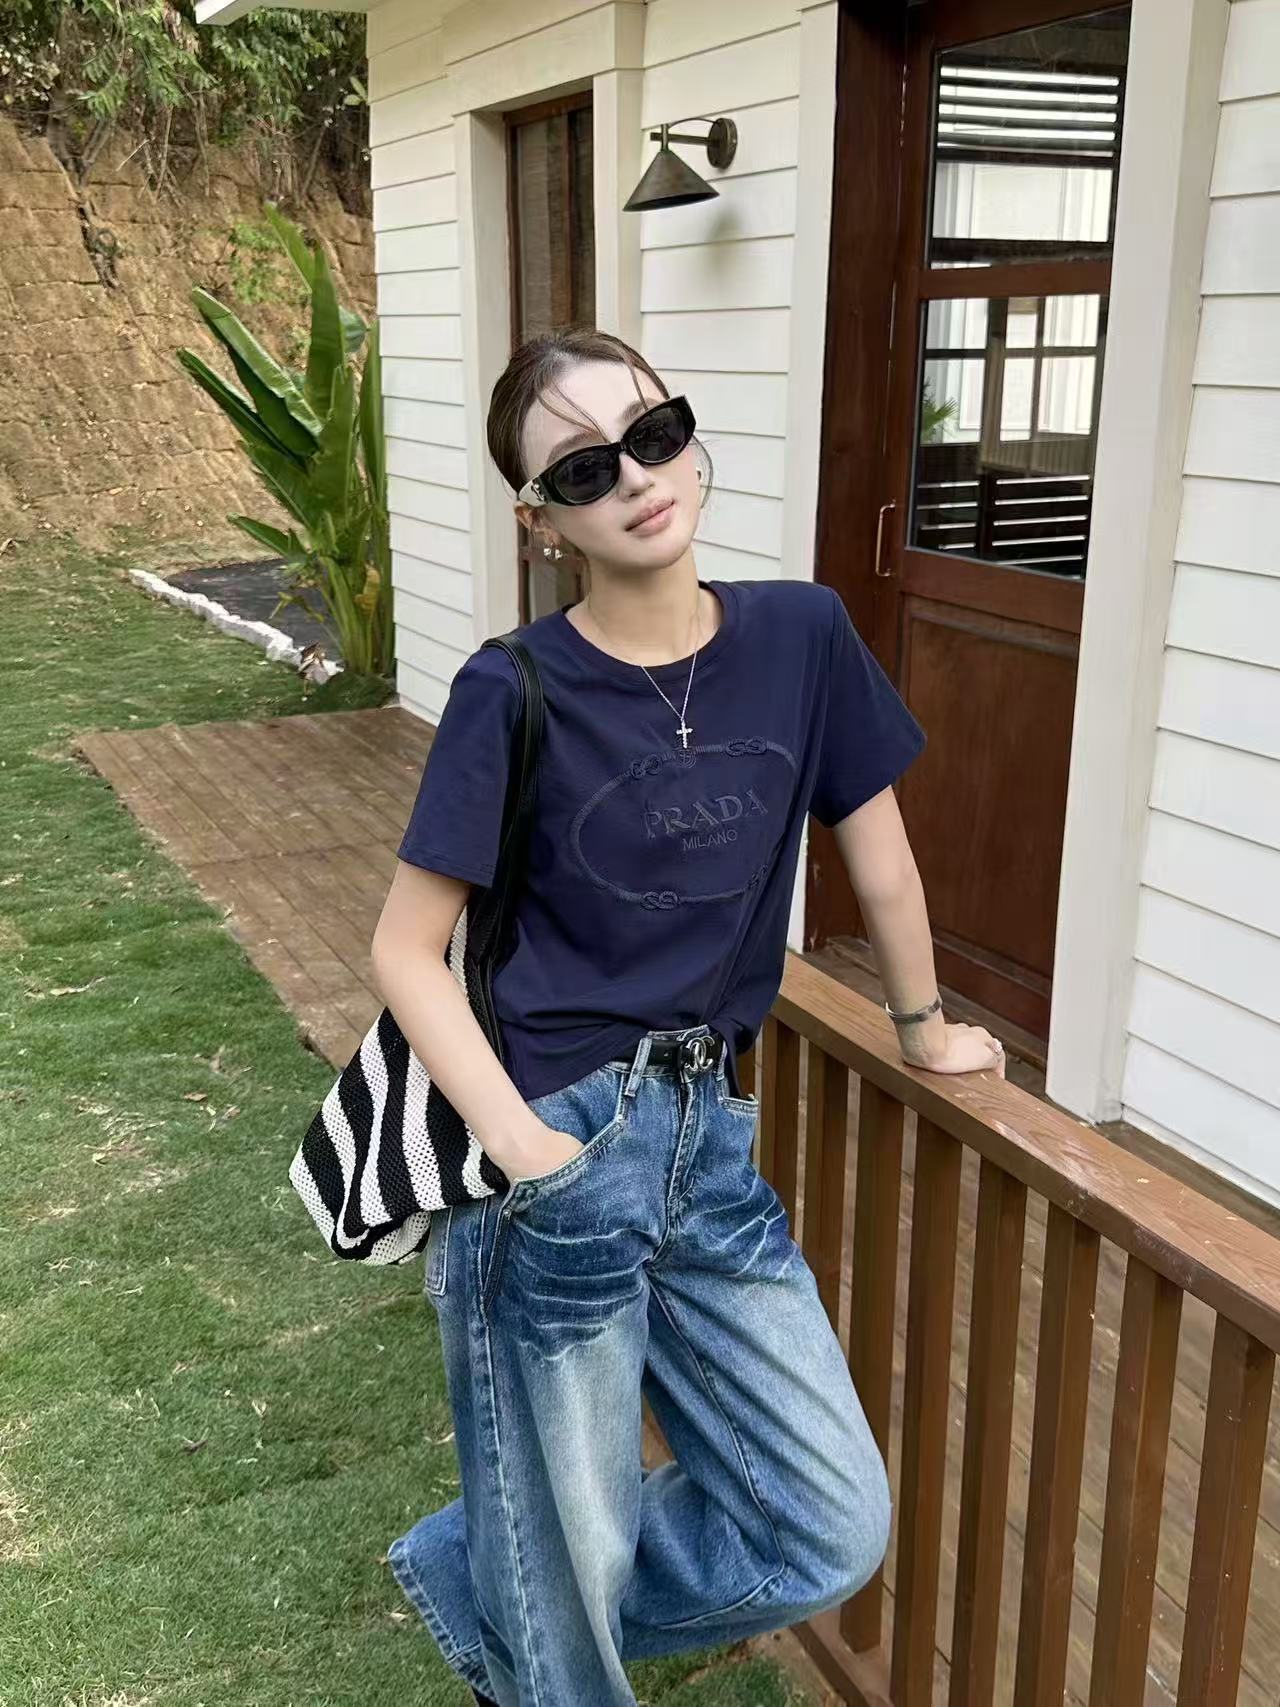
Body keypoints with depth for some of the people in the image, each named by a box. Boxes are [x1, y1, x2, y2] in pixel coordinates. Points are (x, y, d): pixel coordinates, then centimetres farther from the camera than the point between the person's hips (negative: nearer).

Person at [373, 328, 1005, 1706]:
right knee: (570, 1566, 11)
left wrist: (925, 1033, 22)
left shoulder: (801, 638, -1)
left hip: (709, 1140, 5)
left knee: (835, 1535, 13)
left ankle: (479, 1583, 32)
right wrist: (524, 1148, -17)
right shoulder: (514, 693, -12)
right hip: (560, 1148, -4)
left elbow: (879, 862, 10)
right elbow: (405, 950, -8)